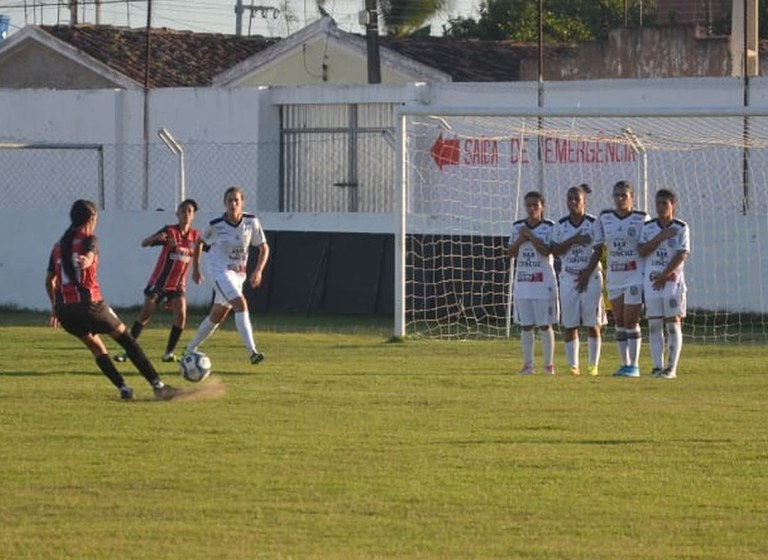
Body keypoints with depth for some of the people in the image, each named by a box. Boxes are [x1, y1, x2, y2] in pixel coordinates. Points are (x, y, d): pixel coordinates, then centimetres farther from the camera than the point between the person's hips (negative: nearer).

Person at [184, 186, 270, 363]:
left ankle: (191, 348, 31)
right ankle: (252, 351, -31)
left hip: (239, 274, 5)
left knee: (217, 316, 13)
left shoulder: (251, 222, -8)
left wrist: (258, 271, -12)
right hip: (221, 271, -5)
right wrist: (195, 268, 8)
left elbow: (264, 248, 2)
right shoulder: (215, 225, -14)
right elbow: (200, 242, 5)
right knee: (241, 303, -25)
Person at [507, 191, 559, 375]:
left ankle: (548, 365, 5)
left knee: (545, 325, -1)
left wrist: (530, 236, -14)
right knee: (525, 325, 4)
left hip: (543, 282, -4)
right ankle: (528, 364, 9)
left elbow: (547, 251, -14)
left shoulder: (549, 227, -3)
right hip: (522, 282, 4)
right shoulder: (518, 227, 10)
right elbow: (510, 253, 8)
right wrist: (520, 240, -9)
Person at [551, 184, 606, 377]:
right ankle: (573, 366, 2)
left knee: (593, 324, -3)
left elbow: (598, 252, -6)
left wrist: (586, 275, -11)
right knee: (569, 324, 0)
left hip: (590, 276, -3)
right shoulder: (561, 225, 7)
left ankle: (593, 365, 1)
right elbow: (555, 250, 1)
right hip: (568, 277, 3)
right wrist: (573, 240, -14)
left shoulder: (594, 223, -2)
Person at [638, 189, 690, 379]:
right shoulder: (649, 227, 8)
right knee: (654, 325, 1)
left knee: (673, 324, -3)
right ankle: (657, 366, 4)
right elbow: (642, 251, -2)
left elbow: (682, 255, -8)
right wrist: (661, 237, -14)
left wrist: (664, 276, -14)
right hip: (651, 280, 3)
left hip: (672, 280, -3)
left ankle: (672, 367, -3)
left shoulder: (681, 228, -2)